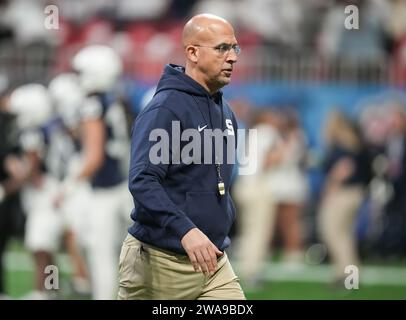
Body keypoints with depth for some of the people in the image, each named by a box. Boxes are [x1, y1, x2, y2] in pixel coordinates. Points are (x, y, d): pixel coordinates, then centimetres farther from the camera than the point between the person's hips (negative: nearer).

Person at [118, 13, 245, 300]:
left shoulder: (225, 112, 13)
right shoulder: (165, 109, -15)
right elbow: (142, 182, -26)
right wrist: (185, 231, -37)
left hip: (213, 262, 7)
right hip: (162, 262, -7)